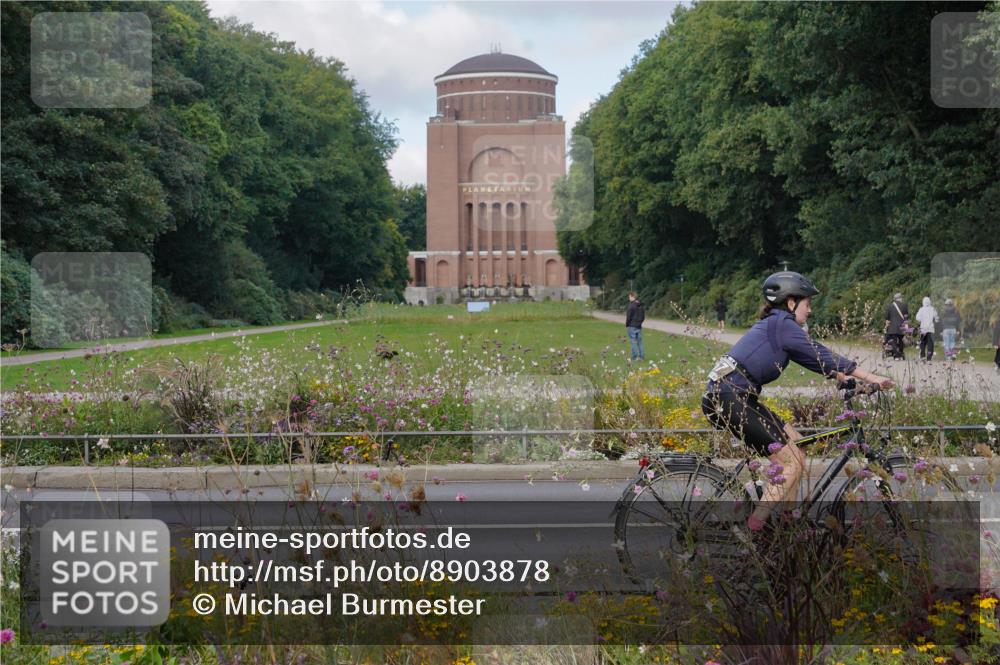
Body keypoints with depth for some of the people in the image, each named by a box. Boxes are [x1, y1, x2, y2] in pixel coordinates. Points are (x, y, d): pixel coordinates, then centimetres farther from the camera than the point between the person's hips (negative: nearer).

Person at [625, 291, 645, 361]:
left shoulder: (631, 305, -15)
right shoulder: (641, 306, 10)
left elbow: (628, 317, -15)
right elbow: (643, 317, 16)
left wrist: (626, 325, -5)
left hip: (632, 326, -7)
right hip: (639, 326, 7)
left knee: (633, 342, -4)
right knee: (639, 341, 12)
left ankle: (635, 357, -5)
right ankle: (642, 356, 12)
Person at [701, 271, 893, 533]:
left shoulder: (774, 325, 22)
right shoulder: (782, 325, -8)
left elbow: (815, 360, 24)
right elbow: (821, 356, -10)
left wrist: (846, 378, 15)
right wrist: (871, 378, -6)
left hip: (736, 397, 10)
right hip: (729, 397, -10)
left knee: (797, 445, 15)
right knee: (792, 461, -6)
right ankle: (755, 527, -8)